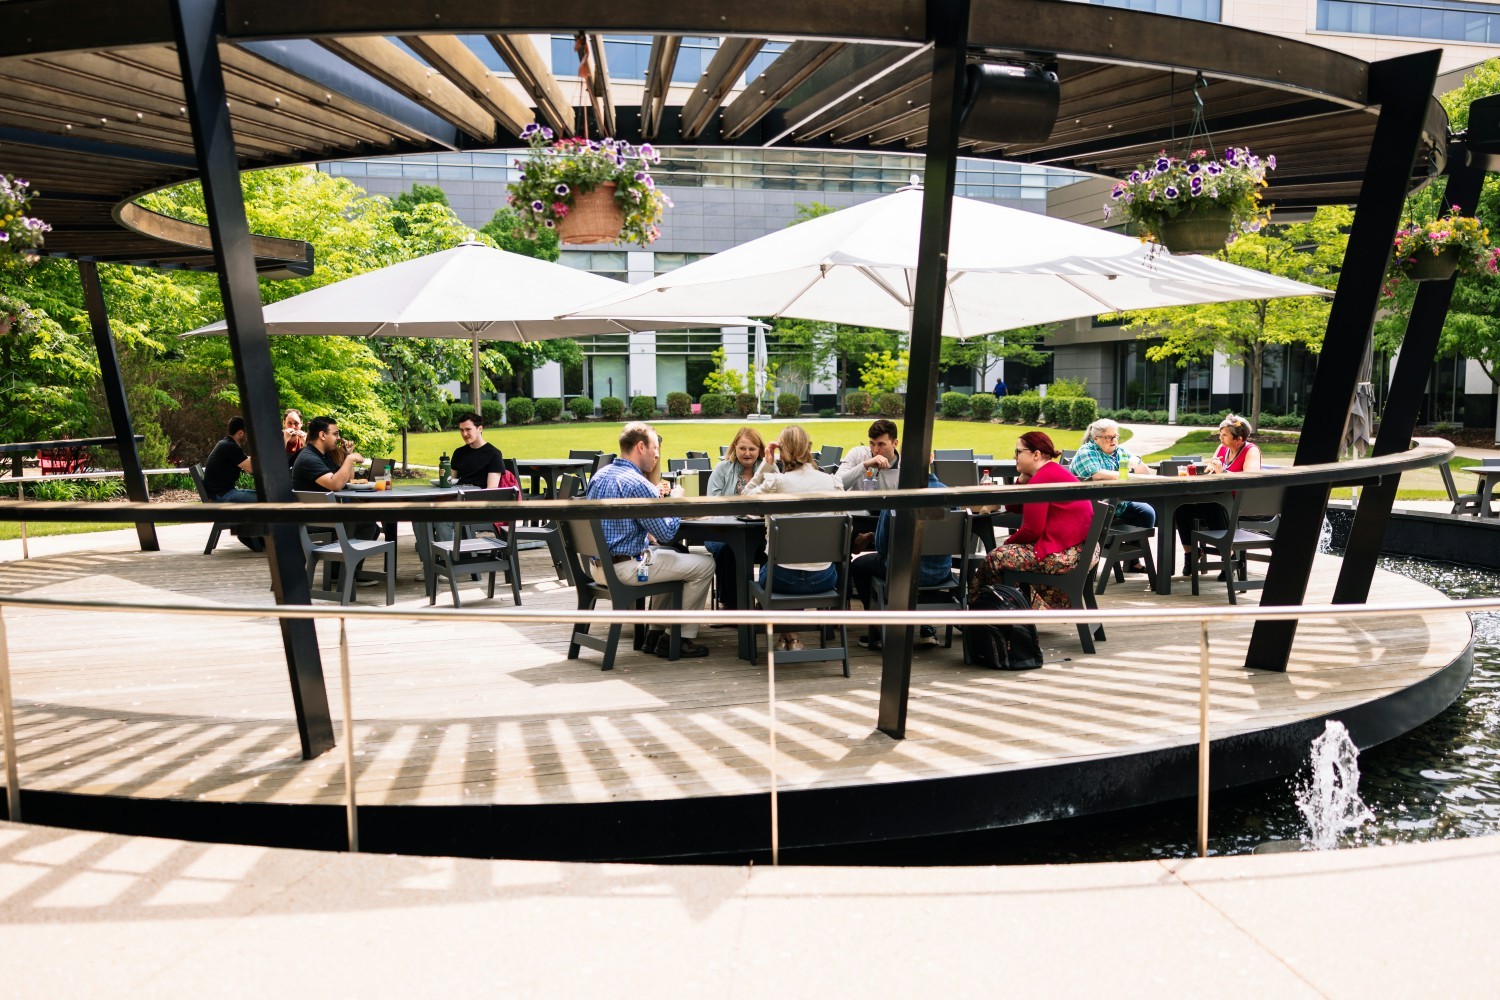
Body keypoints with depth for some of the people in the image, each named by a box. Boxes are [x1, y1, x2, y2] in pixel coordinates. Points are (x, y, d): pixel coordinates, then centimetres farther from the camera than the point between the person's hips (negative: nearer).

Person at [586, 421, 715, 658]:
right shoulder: (638, 484, -19)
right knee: (705, 564, 2)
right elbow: (667, 533, -16)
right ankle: (681, 639, 9)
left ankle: (657, 633, 29)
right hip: (624, 568, -10)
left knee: (672, 553, 32)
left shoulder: (599, 476, 9)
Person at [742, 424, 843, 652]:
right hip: (822, 579, 2)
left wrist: (767, 464, 3)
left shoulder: (775, 482, -13)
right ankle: (792, 635, 42)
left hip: (784, 579, -2)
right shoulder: (831, 481, -5)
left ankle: (787, 634, 36)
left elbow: (746, 499, 5)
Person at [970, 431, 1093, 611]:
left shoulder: (1041, 478, -14)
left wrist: (1006, 543, -1)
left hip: (1063, 554, -11)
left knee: (995, 558, -4)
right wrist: (1023, 477, 8)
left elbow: (1031, 530, -18)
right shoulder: (1056, 472, 19)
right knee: (1013, 549, 26)